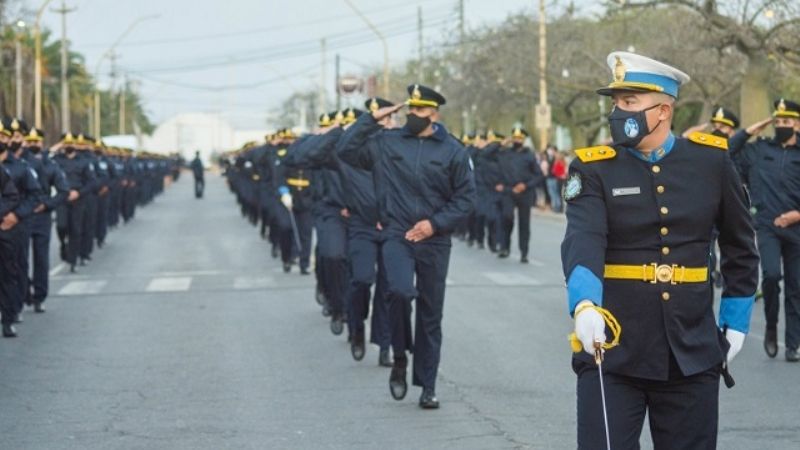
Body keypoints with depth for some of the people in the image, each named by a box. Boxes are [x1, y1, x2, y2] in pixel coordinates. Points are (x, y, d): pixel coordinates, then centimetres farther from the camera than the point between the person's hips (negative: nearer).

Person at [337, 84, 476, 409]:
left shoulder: (452, 151, 1)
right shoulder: (386, 143, 4)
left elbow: (465, 199, 2)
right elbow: (346, 150, -1)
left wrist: (435, 223, -10)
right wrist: (372, 119, -3)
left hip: (434, 241, 1)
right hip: (396, 235, -1)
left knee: (431, 314, 7)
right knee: (400, 291, -27)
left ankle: (427, 386, 18)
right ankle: (400, 358, -3)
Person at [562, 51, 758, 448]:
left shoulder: (710, 160, 4)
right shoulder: (594, 170, -2)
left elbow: (740, 246, 15)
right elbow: (583, 241, -20)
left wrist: (736, 320, 12)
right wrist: (584, 304, -38)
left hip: (693, 352, 2)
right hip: (613, 350, -2)